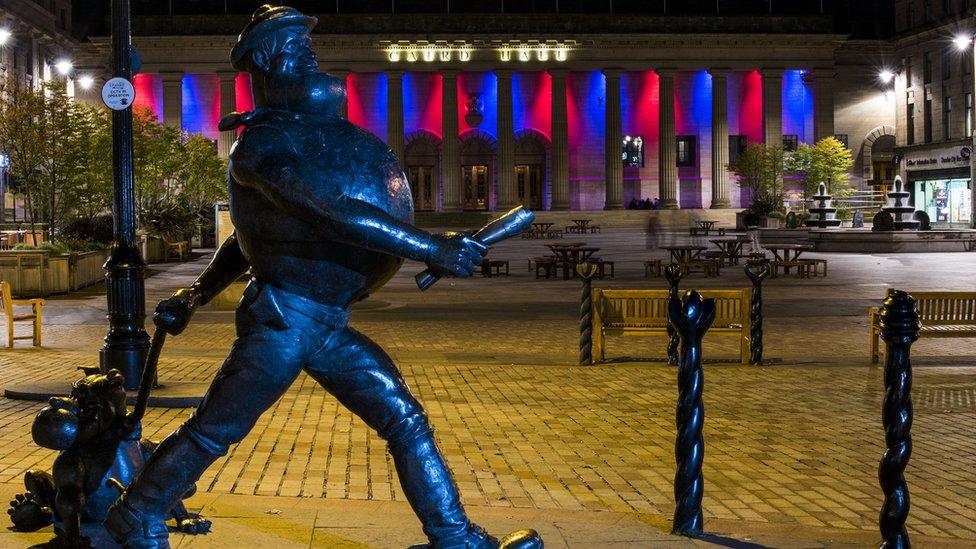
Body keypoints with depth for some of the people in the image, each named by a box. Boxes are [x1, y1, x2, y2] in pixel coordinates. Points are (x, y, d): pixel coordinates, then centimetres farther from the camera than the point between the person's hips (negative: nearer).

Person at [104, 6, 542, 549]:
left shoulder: (312, 133, 14)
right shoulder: (259, 146, -13)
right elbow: (326, 211, -31)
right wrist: (430, 246, -35)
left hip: (328, 326, 8)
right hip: (282, 320, -8)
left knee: (407, 421, 3)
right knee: (210, 434, 3)